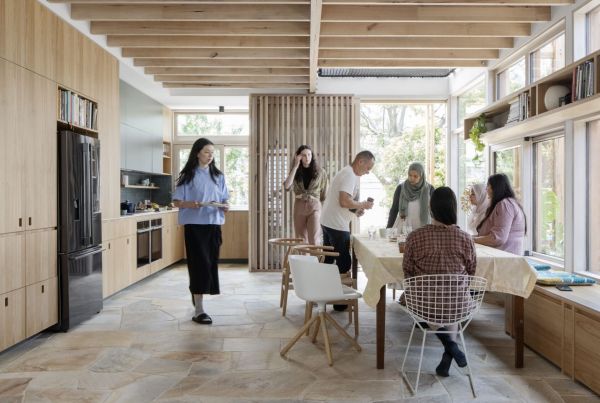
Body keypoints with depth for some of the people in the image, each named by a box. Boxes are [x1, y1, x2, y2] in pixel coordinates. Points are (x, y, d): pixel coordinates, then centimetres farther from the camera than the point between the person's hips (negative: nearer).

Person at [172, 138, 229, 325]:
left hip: (214, 225, 5)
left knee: (211, 264, 8)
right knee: (200, 264, -7)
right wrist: (191, 204, -21)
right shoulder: (188, 175, -1)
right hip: (195, 225, -4)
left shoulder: (218, 176, 11)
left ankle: (197, 293, 33)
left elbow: (224, 200, 13)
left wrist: (225, 206, -9)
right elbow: (177, 202, -3)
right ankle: (199, 311, -1)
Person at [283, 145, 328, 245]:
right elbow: (286, 186, -13)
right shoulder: (296, 172, 6)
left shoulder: (320, 172, 0)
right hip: (299, 206, 3)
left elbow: (324, 194, 7)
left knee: (314, 241, -12)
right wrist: (295, 166, -12)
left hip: (314, 206, -3)